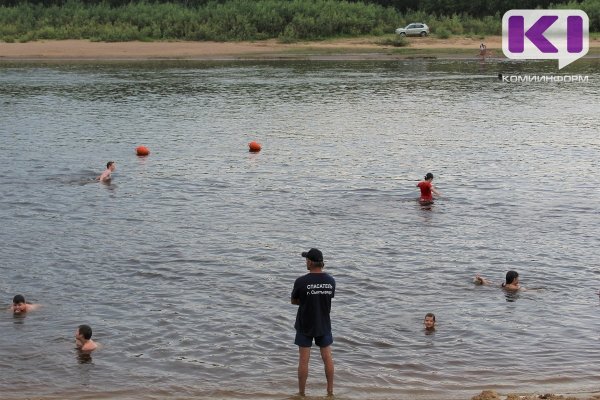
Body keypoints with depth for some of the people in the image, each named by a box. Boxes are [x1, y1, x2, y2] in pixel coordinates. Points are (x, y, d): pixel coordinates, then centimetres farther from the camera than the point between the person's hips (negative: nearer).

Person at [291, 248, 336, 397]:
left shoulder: (301, 281, -18)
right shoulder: (330, 281, -7)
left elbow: (294, 301, -5)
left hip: (305, 325, -3)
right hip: (324, 325, 3)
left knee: (303, 360, 5)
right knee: (327, 357, 14)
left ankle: (301, 393, 13)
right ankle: (330, 390, 22)